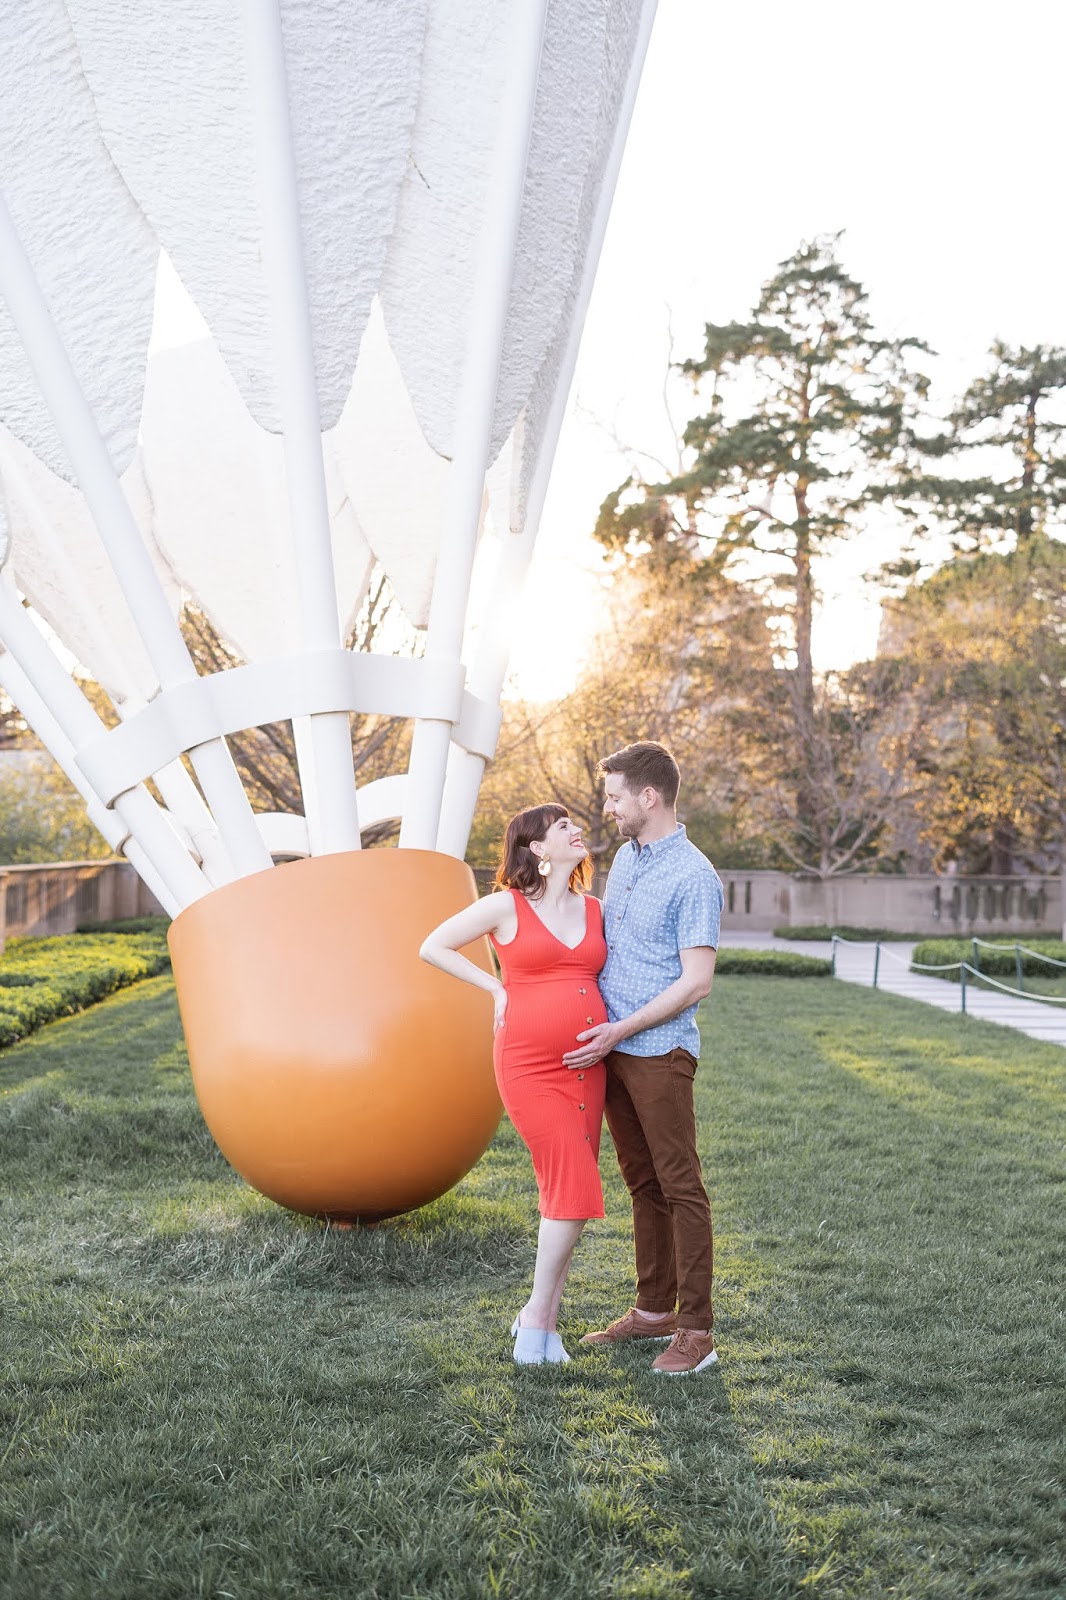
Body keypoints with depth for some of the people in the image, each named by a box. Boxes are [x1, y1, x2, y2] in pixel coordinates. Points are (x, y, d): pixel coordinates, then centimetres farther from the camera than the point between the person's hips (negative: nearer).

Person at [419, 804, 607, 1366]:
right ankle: (537, 1314, 4)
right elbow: (433, 947, 1)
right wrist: (496, 987, -3)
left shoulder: (595, 910, 11)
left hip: (587, 1066, 5)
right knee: (574, 1188, -11)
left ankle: (543, 1320, 18)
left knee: (566, 1193, 6)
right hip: (530, 1066, -5)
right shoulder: (506, 906, -4)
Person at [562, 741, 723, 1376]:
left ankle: (697, 1329, 3)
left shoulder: (694, 877, -14)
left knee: (681, 1187, -3)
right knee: (642, 1182, 15)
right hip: (610, 1046, 8)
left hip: (659, 1051, -8)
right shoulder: (626, 857, 12)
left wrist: (619, 1031, -17)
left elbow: (697, 981, -18)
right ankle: (654, 1310, 24)